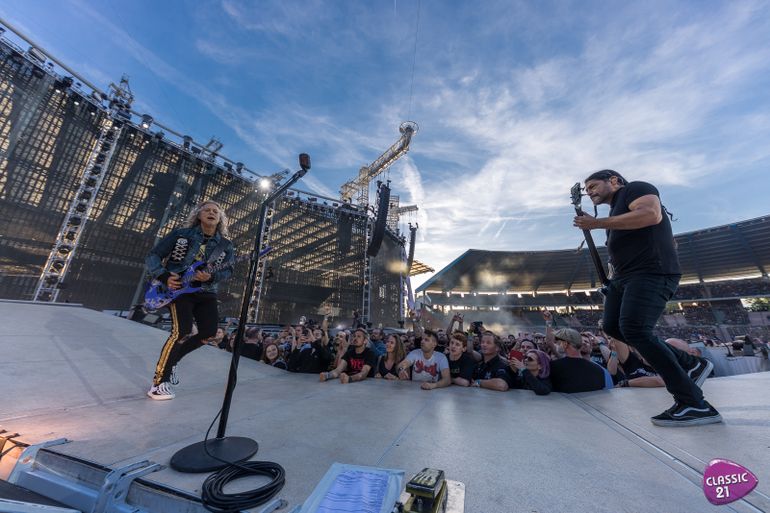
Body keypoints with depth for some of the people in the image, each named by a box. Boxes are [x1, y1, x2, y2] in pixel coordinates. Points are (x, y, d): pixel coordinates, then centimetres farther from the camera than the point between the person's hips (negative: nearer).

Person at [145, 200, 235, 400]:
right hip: (178, 287, -4)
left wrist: (211, 277, -23)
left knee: (209, 332, -1)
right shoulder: (181, 234, -3)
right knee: (182, 330, -19)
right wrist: (164, 277, -17)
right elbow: (153, 256, 0)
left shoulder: (225, 245, 2)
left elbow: (227, 270, -3)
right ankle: (158, 382, 0)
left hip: (205, 292, 4)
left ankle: (170, 361, 25)